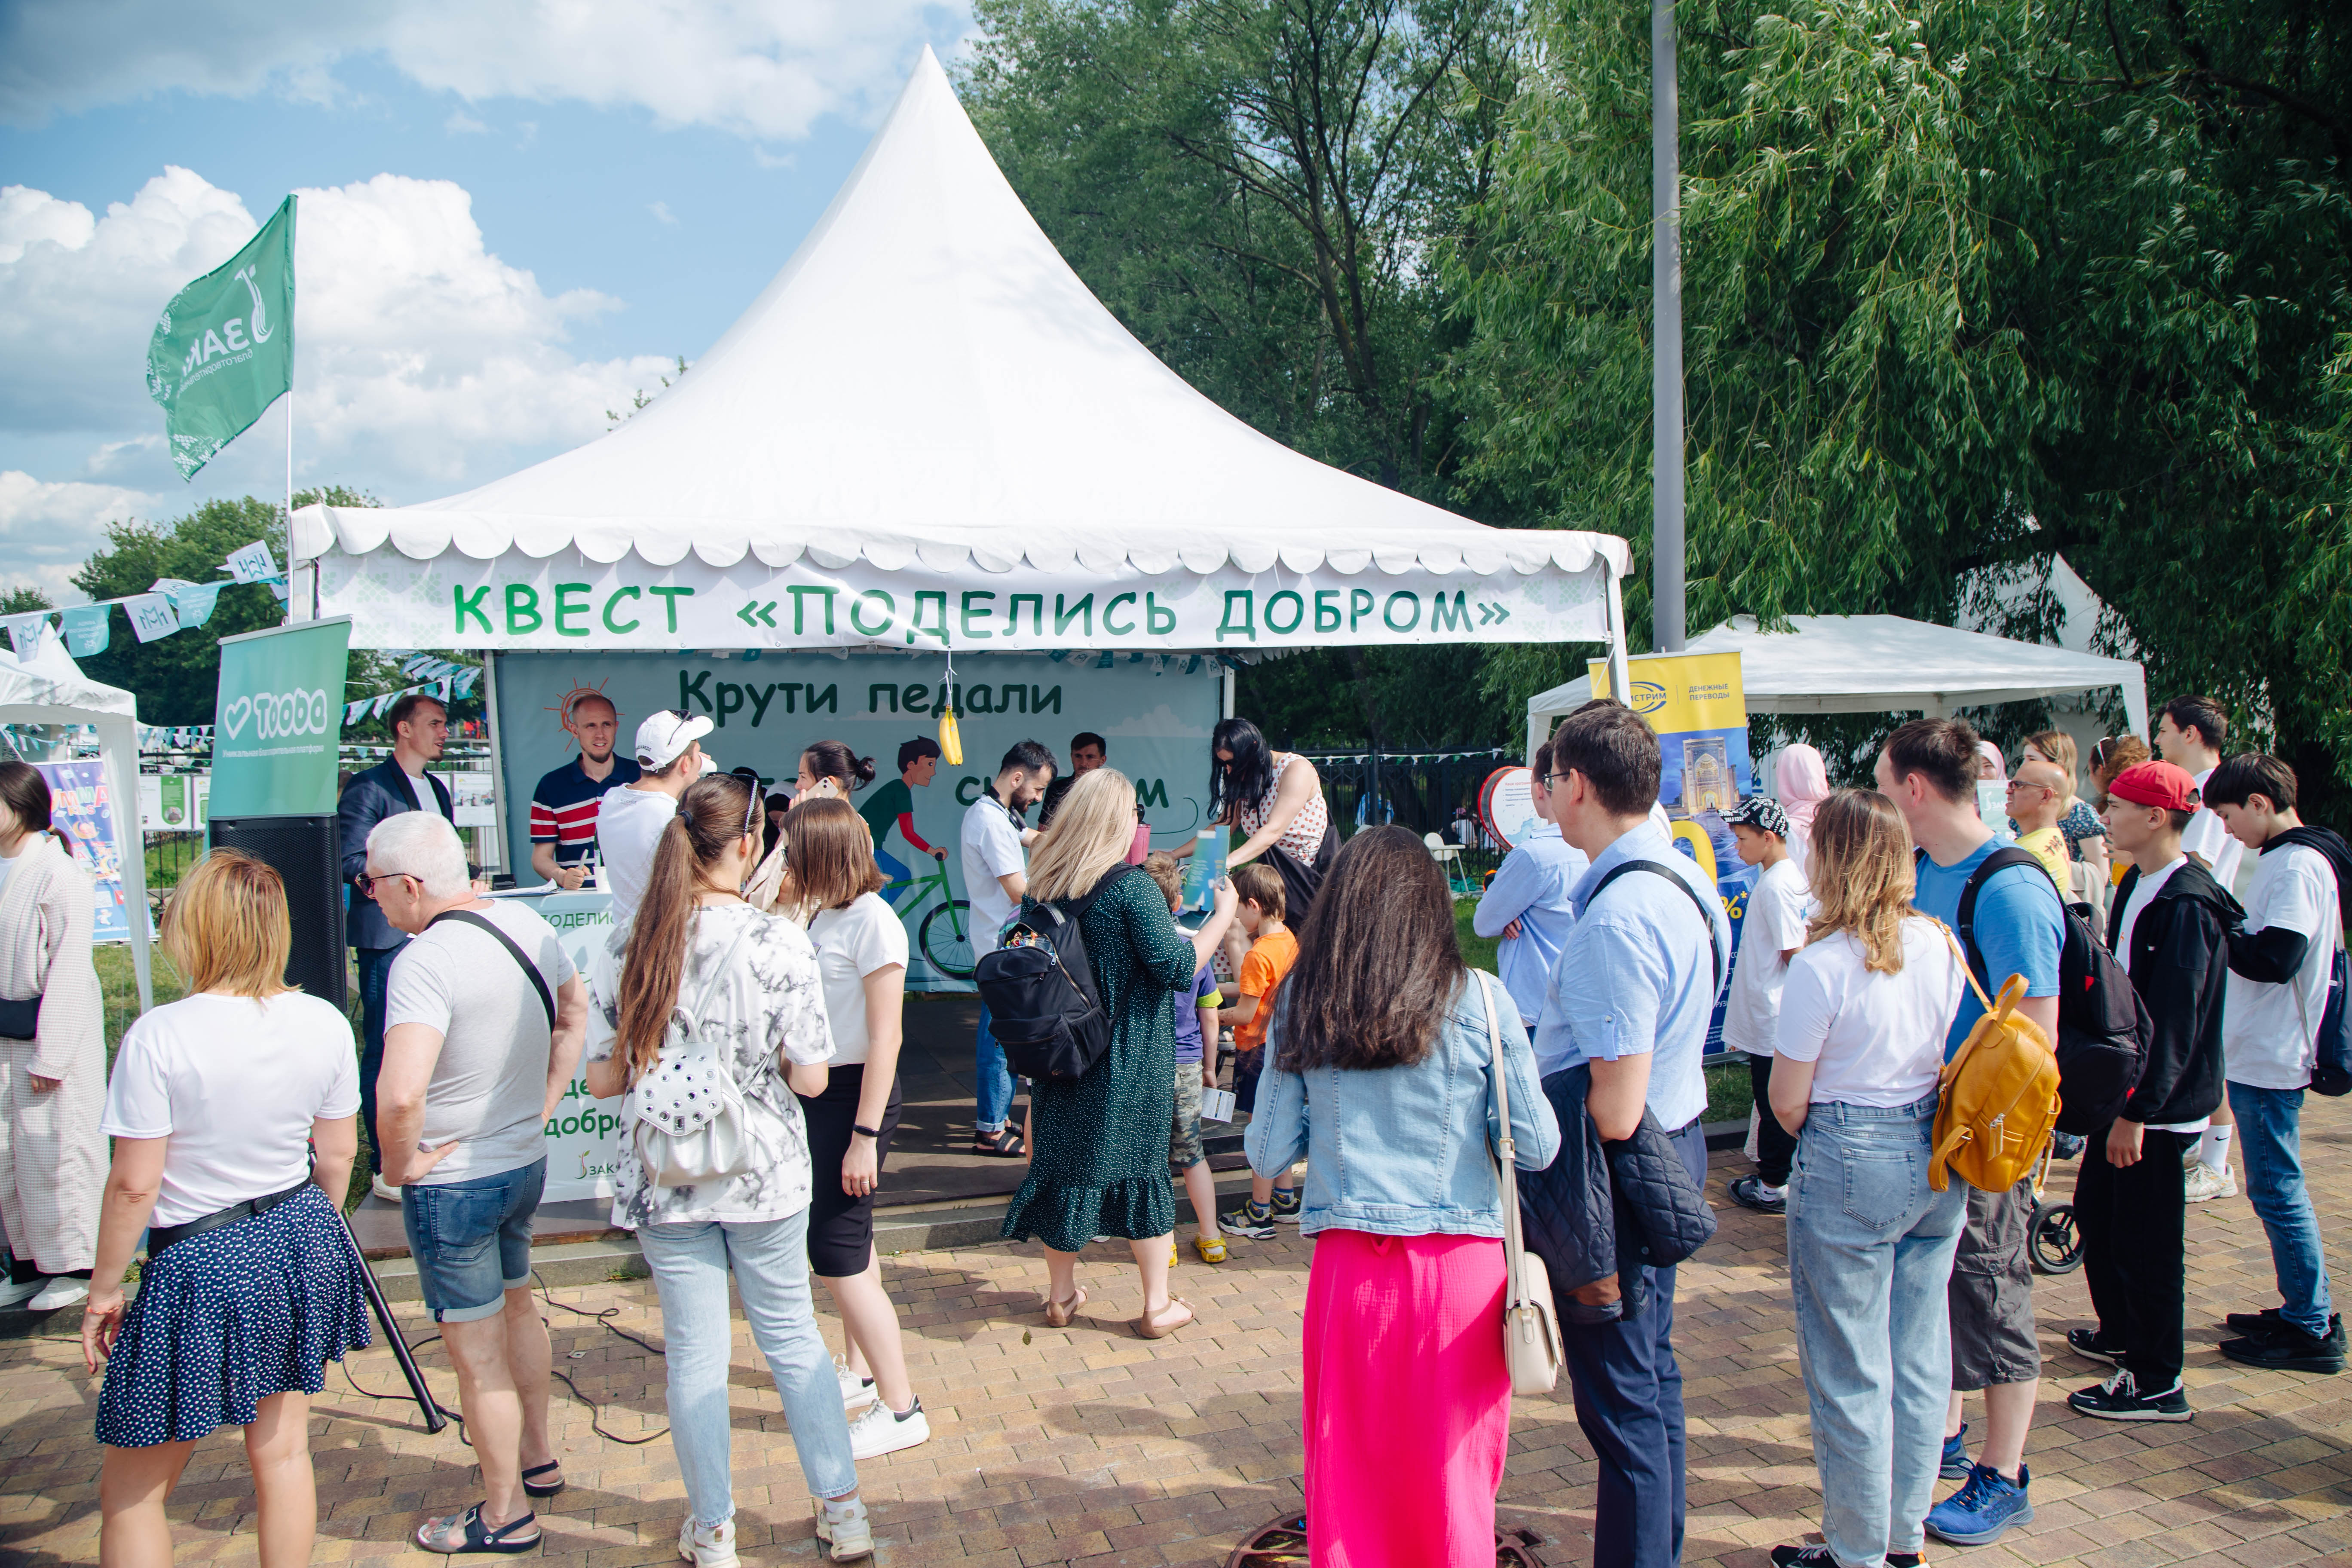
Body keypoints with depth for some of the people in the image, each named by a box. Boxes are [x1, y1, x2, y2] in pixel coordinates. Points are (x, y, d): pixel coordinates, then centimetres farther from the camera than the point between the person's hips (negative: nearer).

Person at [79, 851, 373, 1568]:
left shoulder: (158, 1037, -19)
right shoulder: (324, 1024, -5)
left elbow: (134, 1184, -15)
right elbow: (338, 1156, 5)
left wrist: (104, 1290, -2)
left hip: (200, 1265, -5)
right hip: (300, 1243, 5)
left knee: (132, 1489, 11)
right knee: (283, 1452, 18)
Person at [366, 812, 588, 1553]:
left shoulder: (427, 960, -27)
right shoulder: (528, 923, -1)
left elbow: (401, 1093, -37)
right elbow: (574, 1011, 16)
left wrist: (400, 1162, -19)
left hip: (452, 1182, -8)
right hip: (526, 1161, 8)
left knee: (478, 1353, 7)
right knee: (516, 1307, 27)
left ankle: (505, 1513, 22)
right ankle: (537, 1458, 43)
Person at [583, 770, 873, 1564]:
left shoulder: (627, 949, -7)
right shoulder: (781, 943, -15)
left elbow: (602, 1079, -2)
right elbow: (810, 1078, -11)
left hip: (665, 1179, 1)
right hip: (766, 1172, -1)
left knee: (695, 1352, 12)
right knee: (792, 1335, 15)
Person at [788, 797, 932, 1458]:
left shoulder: (870, 920, -18)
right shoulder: (822, 914, 8)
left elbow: (885, 1038, -20)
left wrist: (865, 1136, -21)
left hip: (855, 1094, -9)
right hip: (819, 1090, 9)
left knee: (837, 1253, -6)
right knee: (849, 1242, 19)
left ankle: (900, 1409, 3)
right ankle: (859, 1370, 35)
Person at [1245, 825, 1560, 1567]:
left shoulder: (1302, 1004, -1)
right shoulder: (1479, 1000, -5)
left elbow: (1268, 1153, 3)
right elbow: (1537, 1148, -3)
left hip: (1348, 1266, 1)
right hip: (1459, 1263, -1)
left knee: (1348, 1475, 14)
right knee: (1453, 1475, 13)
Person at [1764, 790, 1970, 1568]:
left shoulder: (1823, 965, -18)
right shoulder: (1941, 944, 0)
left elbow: (1788, 1102, -12)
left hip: (1851, 1168, -6)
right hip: (1938, 1161, 7)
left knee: (1850, 1370, 6)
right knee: (1919, 1356, 15)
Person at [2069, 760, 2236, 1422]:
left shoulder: (2187, 904, -20)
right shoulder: (2137, 885, 9)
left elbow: (2174, 1019, -22)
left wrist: (2138, 1111, -22)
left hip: (2158, 1101, -10)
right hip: (2123, 1087, 10)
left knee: (2146, 1240, -1)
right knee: (2095, 1211, 20)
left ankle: (2156, 1381, 11)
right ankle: (2120, 1334, 39)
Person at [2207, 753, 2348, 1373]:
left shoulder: (2297, 867, -18)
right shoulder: (2285, 861, 13)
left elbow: (2275, 958, -26)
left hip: (2269, 1060, -10)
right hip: (2259, 1054, 10)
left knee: (2278, 1190, -3)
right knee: (2276, 1188, 16)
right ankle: (2301, 1312, 25)